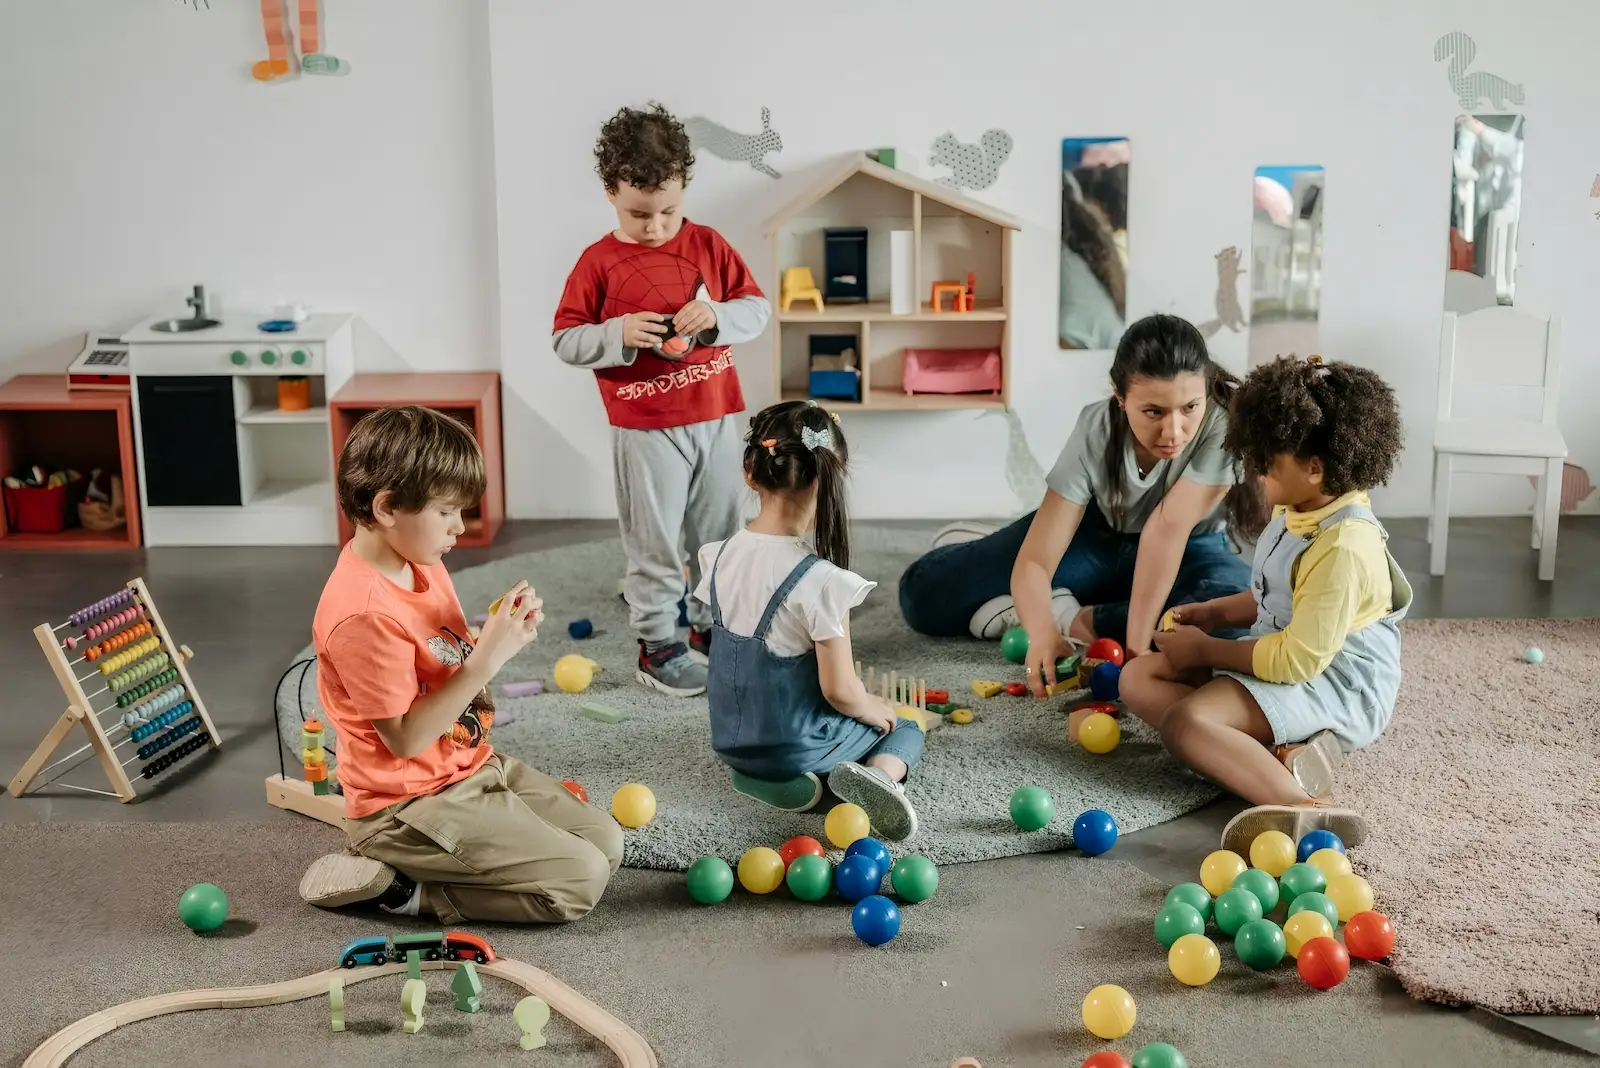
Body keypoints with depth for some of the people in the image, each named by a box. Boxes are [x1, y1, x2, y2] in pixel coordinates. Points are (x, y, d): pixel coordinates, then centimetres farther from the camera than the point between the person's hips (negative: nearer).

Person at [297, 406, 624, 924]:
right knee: (580, 881, -14)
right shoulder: (363, 613, -26)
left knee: (607, 842, 8)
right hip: (409, 805, -10)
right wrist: (487, 658, -26)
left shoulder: (422, 565, 3)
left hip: (476, 767, 10)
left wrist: (502, 632, -6)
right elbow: (406, 738, -23)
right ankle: (396, 888, -4)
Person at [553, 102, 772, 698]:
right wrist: (619, 334, -21)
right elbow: (565, 341, -4)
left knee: (721, 531, 15)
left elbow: (758, 307, 5)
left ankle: (711, 625, 33)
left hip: (715, 420, 4)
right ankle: (657, 647, 16)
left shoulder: (708, 245, 3)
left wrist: (717, 316, -16)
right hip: (645, 430, -4)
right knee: (654, 542, 4)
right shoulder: (599, 262, -5)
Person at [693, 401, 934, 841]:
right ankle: (882, 773, -11)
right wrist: (874, 708, 2)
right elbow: (840, 690, -21)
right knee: (906, 730, 22)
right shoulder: (820, 581, -27)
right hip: (795, 745, -5)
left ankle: (757, 774, 5)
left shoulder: (721, 557, -7)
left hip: (731, 739, 6)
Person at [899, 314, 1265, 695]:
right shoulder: (1095, 433, -28)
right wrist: (1042, 634, -50)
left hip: (1187, 551, 0)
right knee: (924, 590, -13)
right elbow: (1034, 562, -31)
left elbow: (1168, 529, -36)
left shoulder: (1225, 423, -33)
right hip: (1098, 536, 0)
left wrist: (1137, 640, -42)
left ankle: (1073, 619, -22)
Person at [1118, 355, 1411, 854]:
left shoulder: (1343, 546, -25)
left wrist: (1206, 650, -15)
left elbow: (1300, 658, -25)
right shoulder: (1295, 513, 5)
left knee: (1187, 721, -31)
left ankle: (1305, 806, -45)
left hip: (1333, 686, -11)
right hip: (1280, 656, 11)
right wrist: (1215, 612, 10)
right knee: (1138, 677, -1)